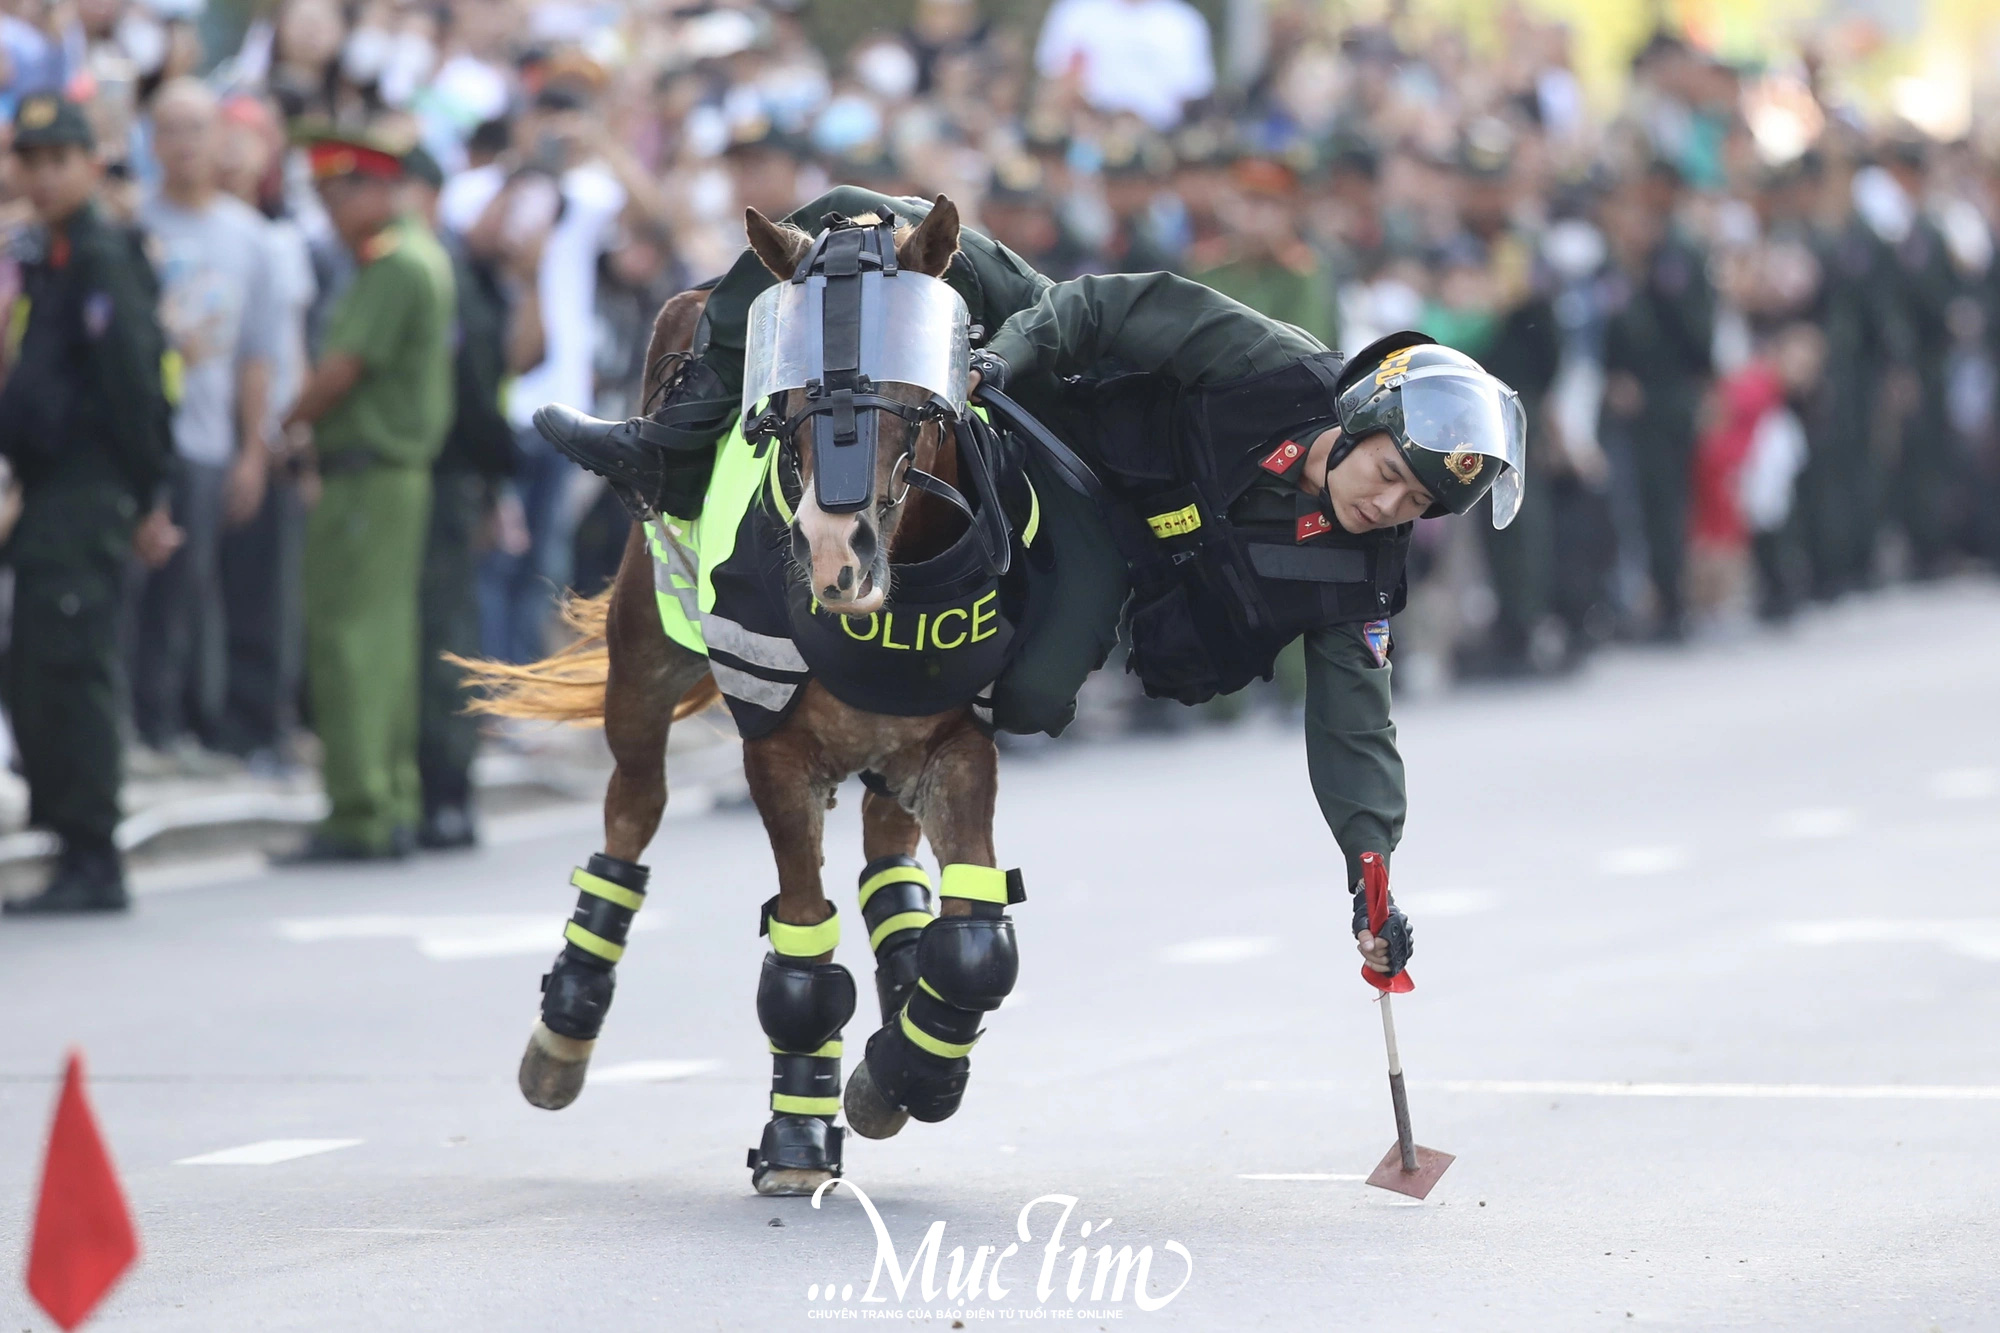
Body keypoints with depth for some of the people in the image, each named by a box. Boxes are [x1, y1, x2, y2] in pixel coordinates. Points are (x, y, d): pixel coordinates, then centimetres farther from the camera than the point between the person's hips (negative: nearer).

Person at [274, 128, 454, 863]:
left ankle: (357, 816, -9)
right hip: (402, 470, 10)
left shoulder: (396, 269, -15)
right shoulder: (423, 255, 16)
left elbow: (341, 370, -17)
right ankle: (395, 808, 14)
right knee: (387, 638, 11)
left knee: (348, 639, -9)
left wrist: (283, 424, -3)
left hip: (368, 472, -10)